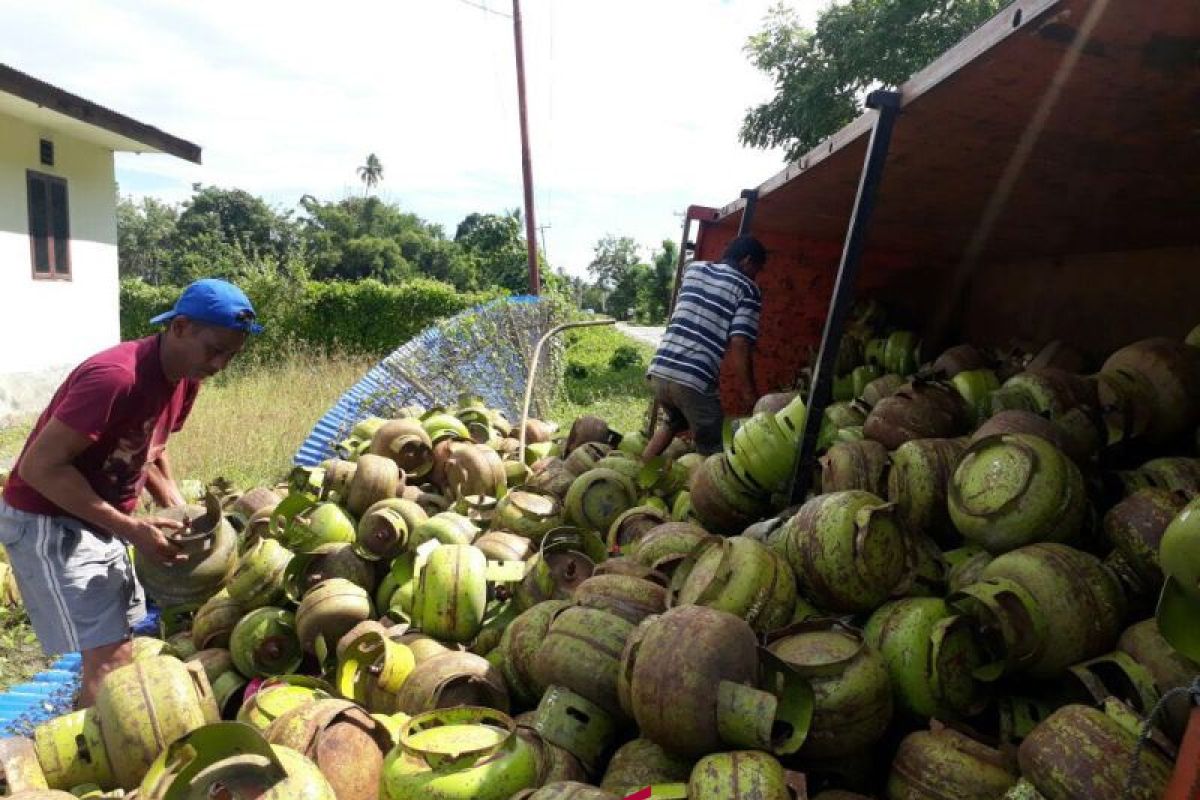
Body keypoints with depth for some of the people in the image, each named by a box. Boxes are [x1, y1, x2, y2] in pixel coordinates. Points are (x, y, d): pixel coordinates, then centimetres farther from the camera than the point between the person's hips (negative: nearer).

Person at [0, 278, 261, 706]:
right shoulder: (116, 376, -28)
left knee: (117, 646, 14)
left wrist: (178, 509, -1)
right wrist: (130, 528, -26)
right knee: (110, 658, -9)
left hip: (99, 522, 8)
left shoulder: (185, 378, -2)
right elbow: (39, 466, -26)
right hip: (49, 522, -8)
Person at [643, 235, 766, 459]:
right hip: (694, 380, -6)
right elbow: (739, 346, -9)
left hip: (658, 370, 6)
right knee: (714, 450, 9)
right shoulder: (748, 289, 0)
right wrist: (749, 394, -3)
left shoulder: (693, 268, 16)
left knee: (675, 422, 33)